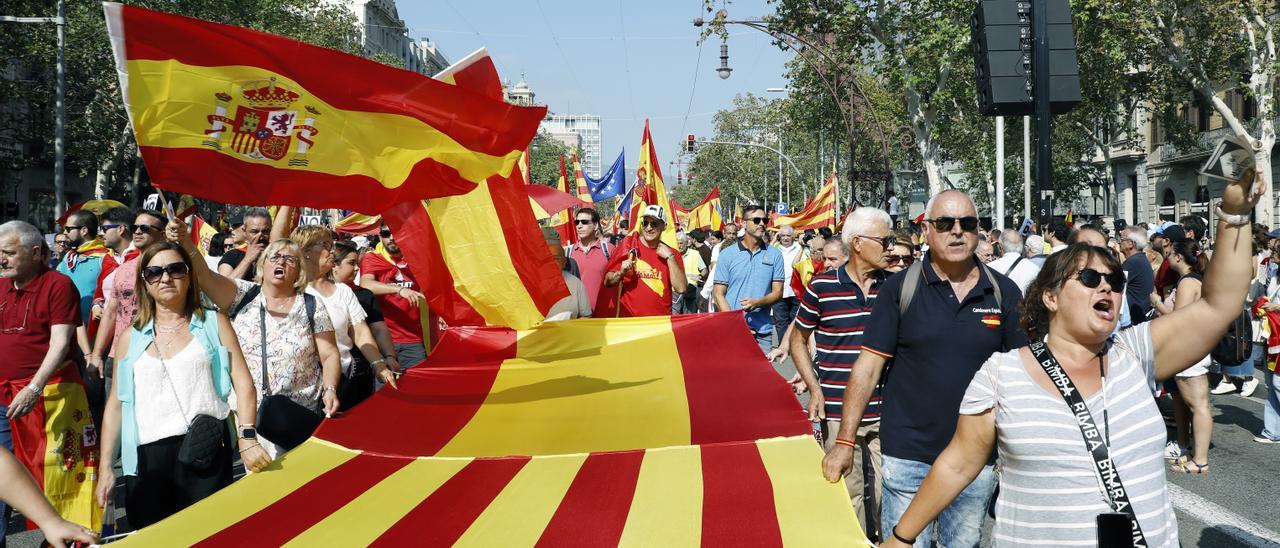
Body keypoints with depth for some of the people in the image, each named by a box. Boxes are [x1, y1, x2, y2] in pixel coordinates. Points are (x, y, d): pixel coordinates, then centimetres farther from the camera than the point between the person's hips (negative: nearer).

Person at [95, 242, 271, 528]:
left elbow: (243, 383, 0)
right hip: (147, 458, 2)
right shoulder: (131, 337, 13)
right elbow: (116, 404, 13)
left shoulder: (214, 324, 7)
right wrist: (105, 468, 7)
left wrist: (247, 437, -15)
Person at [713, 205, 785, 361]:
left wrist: (758, 302, -15)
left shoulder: (775, 255, 6)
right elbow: (718, 294, 1)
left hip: (762, 332, 1)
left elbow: (778, 292, 6)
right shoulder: (727, 254, 3)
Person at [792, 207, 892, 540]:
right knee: (848, 491, 8)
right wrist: (814, 388, -5)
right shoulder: (821, 287, -5)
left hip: (886, 410, 3)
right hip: (838, 411, -2)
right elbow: (798, 338, 6)